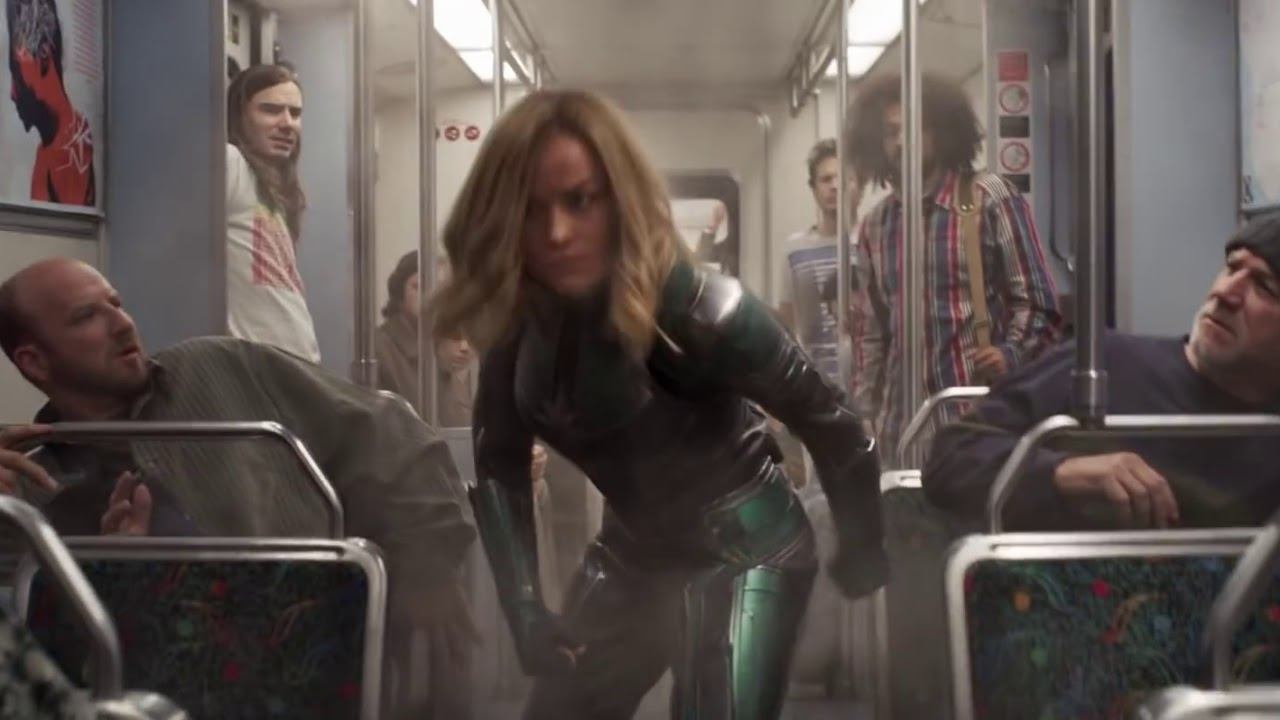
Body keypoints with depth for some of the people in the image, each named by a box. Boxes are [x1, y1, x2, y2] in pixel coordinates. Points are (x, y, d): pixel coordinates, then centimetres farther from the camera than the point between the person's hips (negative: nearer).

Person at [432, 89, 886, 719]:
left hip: (742, 553, -6)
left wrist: (862, 558, -7)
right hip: (633, 553, 6)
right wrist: (527, 610, -8)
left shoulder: (694, 309, -29)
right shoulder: (517, 321, -10)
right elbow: (499, 466, -3)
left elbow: (834, 428, -19)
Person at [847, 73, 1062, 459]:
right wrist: (864, 413, 10)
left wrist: (1011, 354, -20)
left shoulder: (990, 198, -2)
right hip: (902, 422, 4)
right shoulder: (875, 225, 12)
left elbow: (1037, 302, -3)